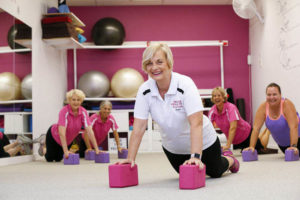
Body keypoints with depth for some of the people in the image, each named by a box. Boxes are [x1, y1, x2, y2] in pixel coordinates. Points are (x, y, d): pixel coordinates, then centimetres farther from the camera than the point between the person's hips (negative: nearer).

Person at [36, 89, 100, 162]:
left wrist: (96, 149, -31)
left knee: (58, 159, 22)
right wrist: (66, 151, -46)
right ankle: (44, 142, 37)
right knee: (49, 159, 13)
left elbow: (89, 130, -26)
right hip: (54, 136, -4)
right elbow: (61, 133, -40)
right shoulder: (64, 111, -34)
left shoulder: (83, 112, -22)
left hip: (68, 140, 4)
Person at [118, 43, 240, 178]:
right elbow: (138, 128, -18)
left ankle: (230, 159, 51)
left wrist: (195, 157, -46)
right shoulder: (144, 91, -18)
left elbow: (196, 123, -37)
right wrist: (131, 158, -25)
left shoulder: (185, 84, -30)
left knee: (215, 173, 17)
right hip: (172, 148, 4)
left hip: (202, 142, -4)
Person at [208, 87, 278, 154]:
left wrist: (228, 145, -44)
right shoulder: (212, 111, -16)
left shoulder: (231, 108, -32)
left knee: (261, 147, 15)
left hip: (246, 133, -6)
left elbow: (233, 128, -39)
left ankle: (268, 129, 38)